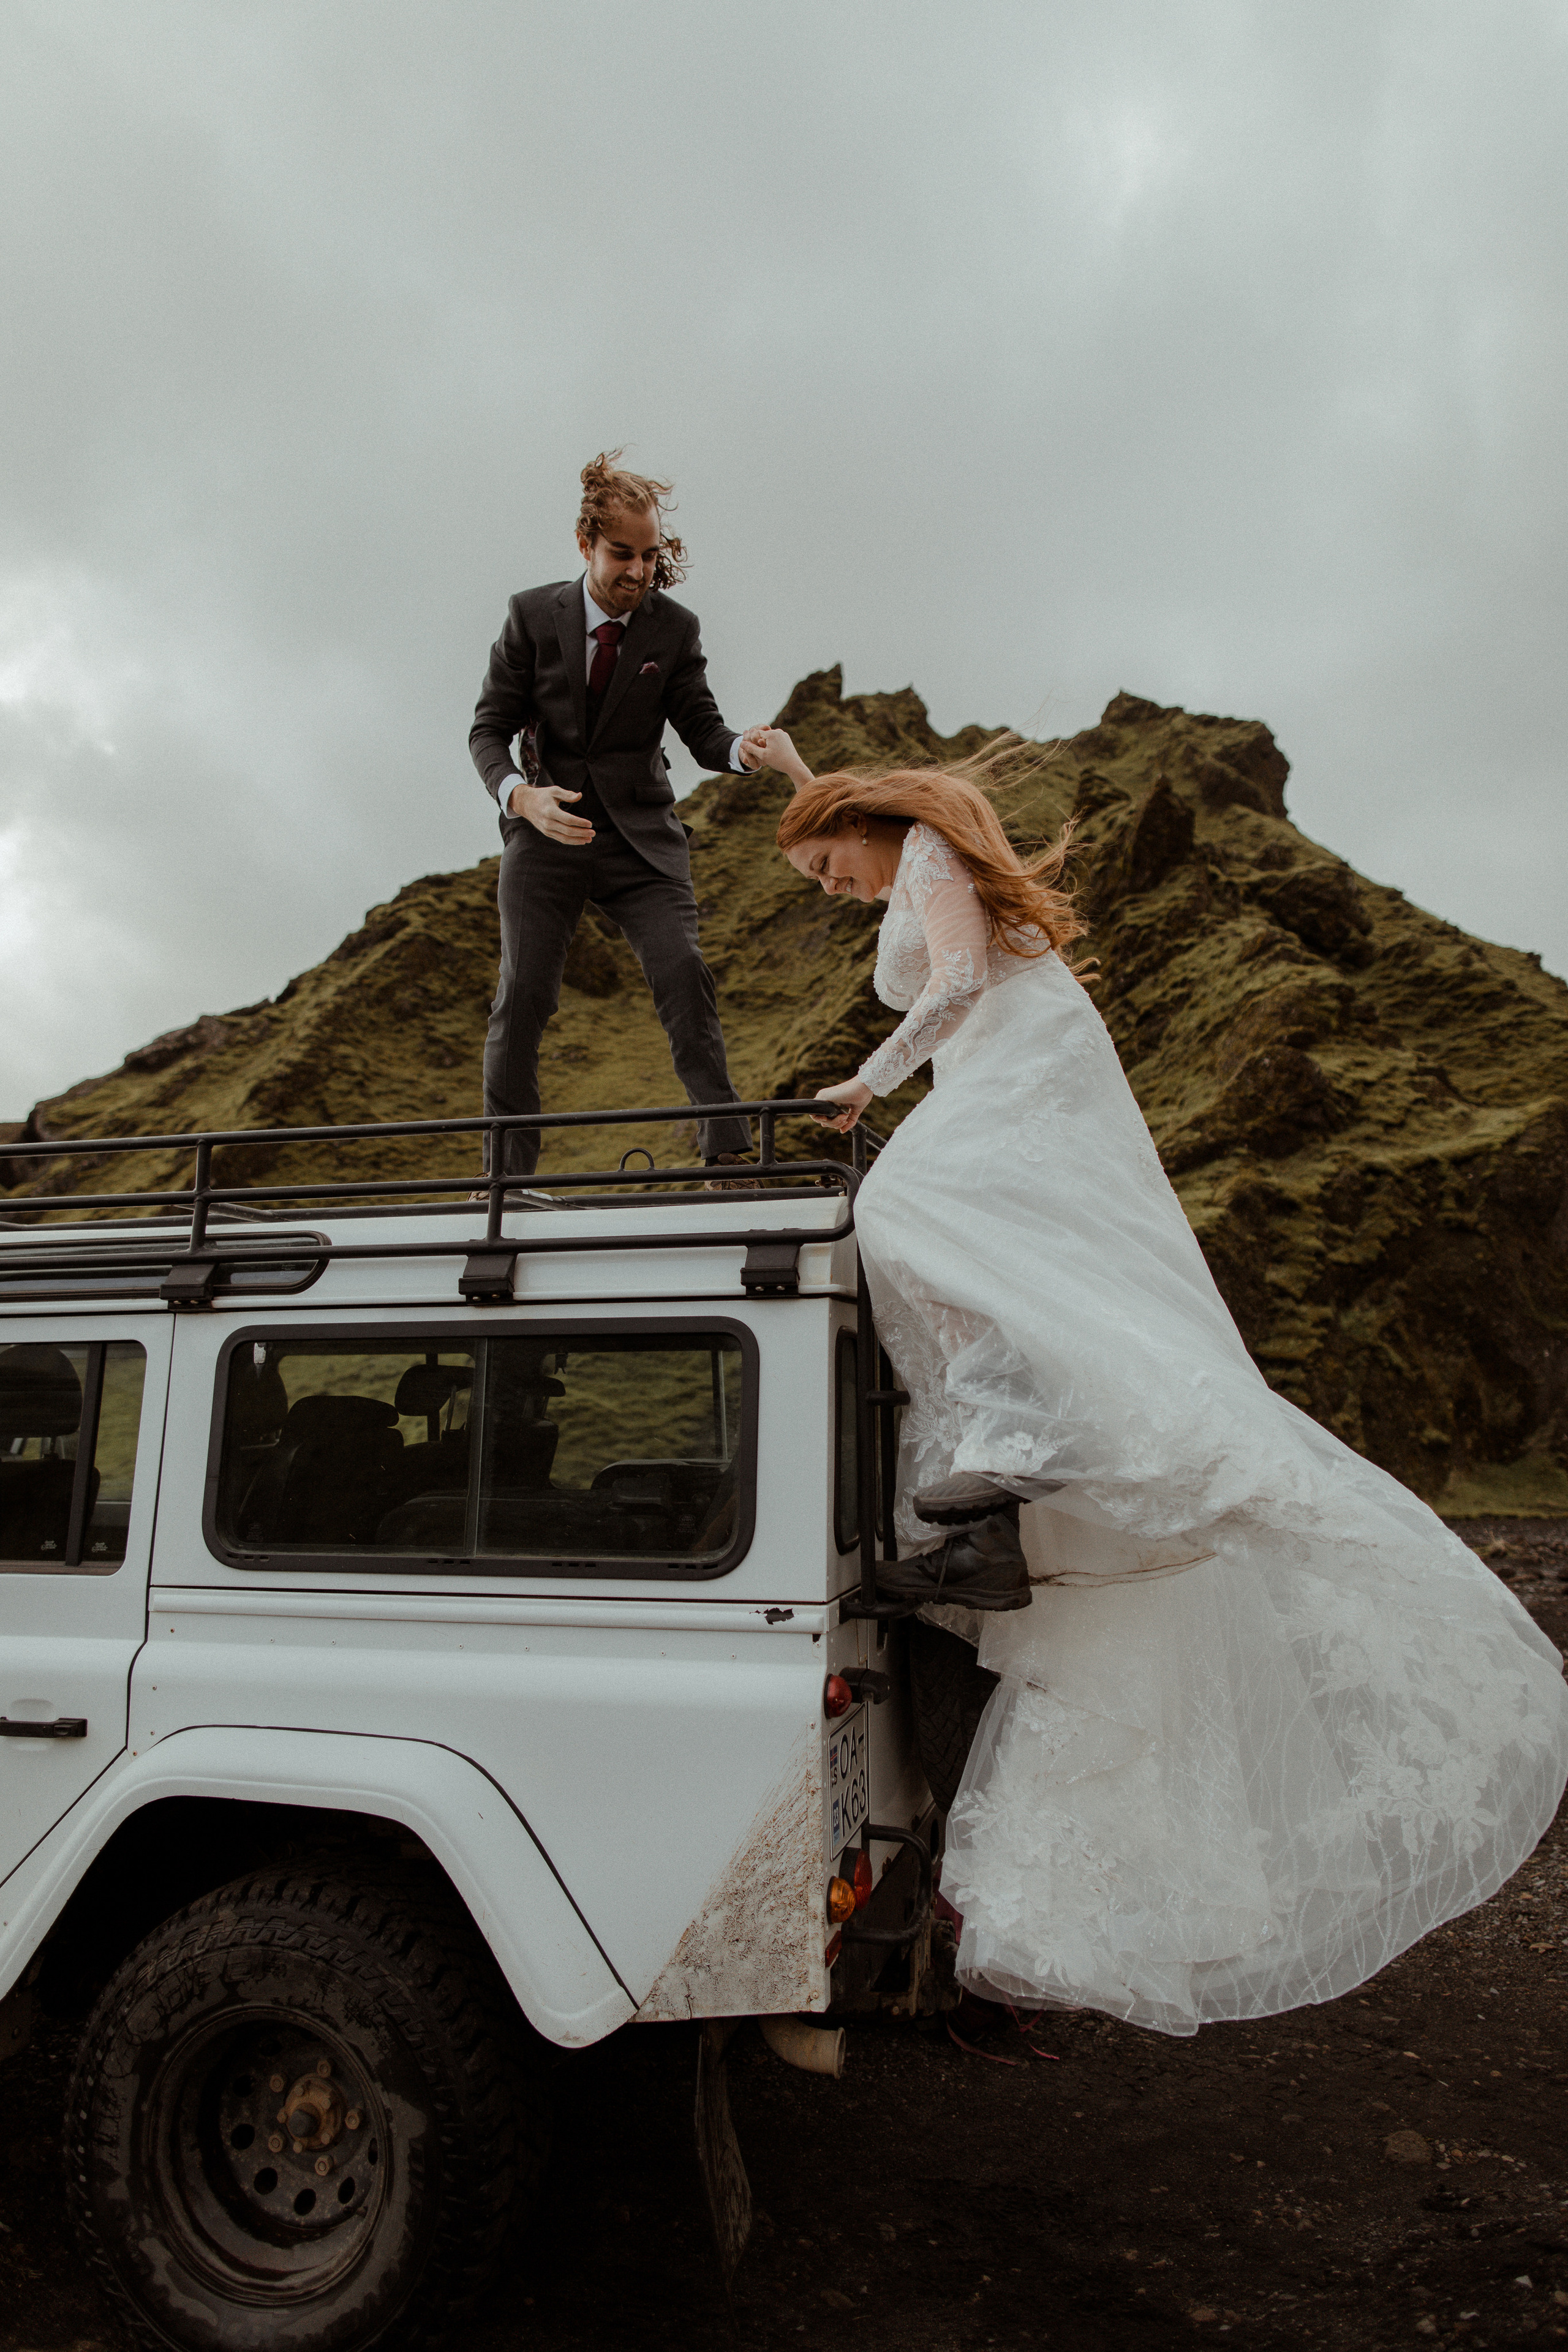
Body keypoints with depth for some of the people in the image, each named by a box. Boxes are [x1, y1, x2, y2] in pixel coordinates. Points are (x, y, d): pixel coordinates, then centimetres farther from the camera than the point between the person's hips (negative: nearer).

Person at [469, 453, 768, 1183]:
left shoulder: (675, 628, 0)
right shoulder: (532, 615, -1)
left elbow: (700, 729, -2)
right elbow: (489, 728, -1)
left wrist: (741, 747, -28)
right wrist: (521, 795, -23)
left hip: (641, 833, 0)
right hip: (546, 830, 0)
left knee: (683, 973, -16)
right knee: (523, 992, -7)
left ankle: (727, 1156, -14)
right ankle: (505, 1172, 2)